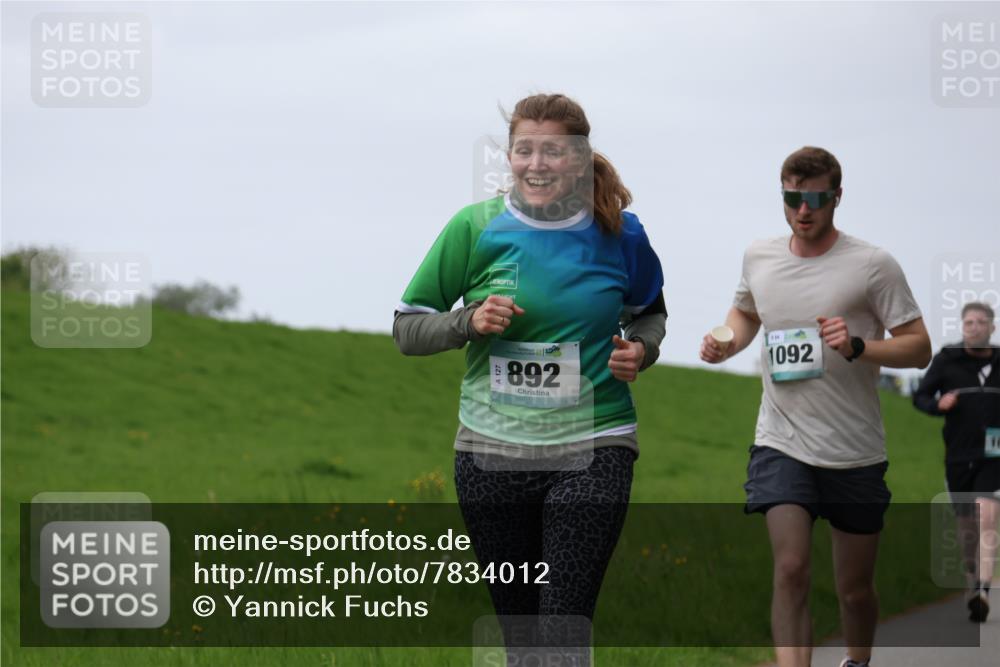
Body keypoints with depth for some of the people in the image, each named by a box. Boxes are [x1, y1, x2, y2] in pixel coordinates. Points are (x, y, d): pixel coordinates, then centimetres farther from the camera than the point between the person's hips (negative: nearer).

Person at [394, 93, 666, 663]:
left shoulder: (618, 233, 0)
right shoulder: (476, 228, -2)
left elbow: (649, 312, 20)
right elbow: (407, 328, 5)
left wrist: (640, 349, -2)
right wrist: (469, 322, -14)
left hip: (591, 450, -1)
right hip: (493, 454, 1)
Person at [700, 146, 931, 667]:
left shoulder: (872, 265, -6)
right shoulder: (758, 258, 6)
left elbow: (919, 349, -6)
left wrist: (858, 346, -23)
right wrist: (725, 344, 7)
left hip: (855, 452, -1)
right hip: (781, 444, 2)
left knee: (854, 588, 9)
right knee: (790, 569, -16)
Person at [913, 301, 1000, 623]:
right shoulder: (946, 360, 1)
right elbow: (920, 396, 5)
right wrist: (938, 404, -15)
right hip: (958, 455, 1)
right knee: (965, 524, 10)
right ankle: (973, 583, 28)